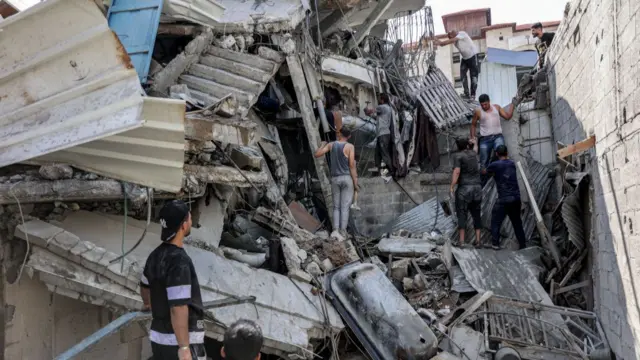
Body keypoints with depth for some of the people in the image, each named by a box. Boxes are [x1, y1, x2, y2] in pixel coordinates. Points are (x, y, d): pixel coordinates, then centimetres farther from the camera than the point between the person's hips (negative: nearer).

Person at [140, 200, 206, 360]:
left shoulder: (156, 255, 6)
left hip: (159, 337, 9)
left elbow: (144, 285, 25)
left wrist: (148, 303, 44)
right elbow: (178, 308, -28)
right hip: (180, 341, -9)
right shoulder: (179, 261, -23)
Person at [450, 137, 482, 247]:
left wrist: (452, 186, -21)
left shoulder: (458, 156, -4)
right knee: (476, 214, 10)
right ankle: (478, 240, 8)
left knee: (462, 214, -1)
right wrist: (471, 143, 44)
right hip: (477, 187, 5)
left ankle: (461, 240, -5)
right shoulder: (473, 153, 14)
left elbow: (457, 172, -17)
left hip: (464, 188, -5)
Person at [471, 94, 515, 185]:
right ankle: (483, 185, 14)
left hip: (498, 136, 1)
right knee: (484, 163, 2)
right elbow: (473, 125, 11)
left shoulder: (496, 107, 8)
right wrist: (473, 138, 4)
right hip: (485, 139, -1)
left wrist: (513, 105, 0)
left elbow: (508, 116, 10)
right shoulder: (478, 111, 1)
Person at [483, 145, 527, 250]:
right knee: (517, 222, 16)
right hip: (516, 198, 5)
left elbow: (486, 172, 13)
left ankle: (495, 244, 0)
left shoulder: (495, 165, -5)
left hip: (504, 199, -5)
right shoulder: (512, 163, 9)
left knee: (496, 222, 5)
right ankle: (523, 244, 18)